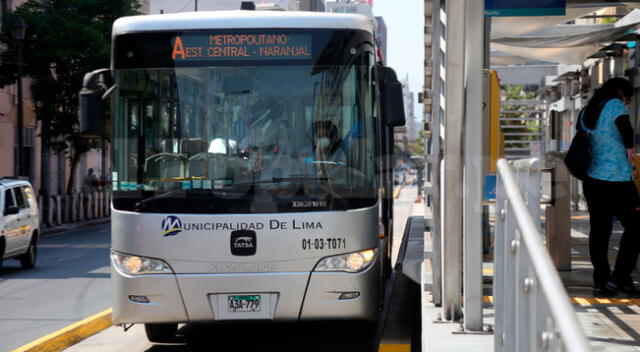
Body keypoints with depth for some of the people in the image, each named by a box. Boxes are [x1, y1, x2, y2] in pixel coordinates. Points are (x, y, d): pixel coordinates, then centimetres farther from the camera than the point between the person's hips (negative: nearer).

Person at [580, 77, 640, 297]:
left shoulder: (587, 112, 15)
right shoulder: (614, 105, -7)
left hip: (592, 180, 7)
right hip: (616, 180, -7)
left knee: (599, 230, 9)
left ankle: (601, 282, 10)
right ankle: (620, 278, -3)